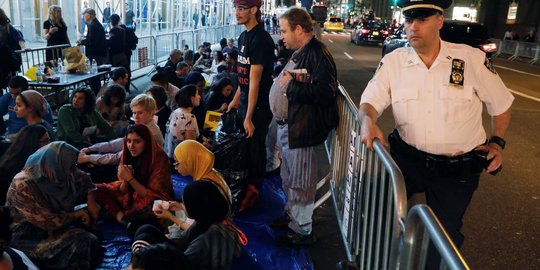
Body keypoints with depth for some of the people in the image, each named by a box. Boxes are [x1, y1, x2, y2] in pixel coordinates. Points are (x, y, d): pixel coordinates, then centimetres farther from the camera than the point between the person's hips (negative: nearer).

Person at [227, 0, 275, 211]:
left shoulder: (261, 39, -20)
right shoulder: (243, 36, 8)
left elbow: (255, 79, -23)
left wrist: (249, 116, -22)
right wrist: (236, 99, 17)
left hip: (259, 105, -8)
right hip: (245, 101, 8)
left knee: (254, 146, 4)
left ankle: (253, 189, 21)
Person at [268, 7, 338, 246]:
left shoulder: (318, 54, -19)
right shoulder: (298, 53, 12)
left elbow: (325, 92, -29)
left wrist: (291, 85, -24)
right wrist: (282, 79, 4)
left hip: (300, 130, -10)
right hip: (286, 126, 10)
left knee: (300, 182, 2)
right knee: (288, 178, 23)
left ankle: (303, 231, 18)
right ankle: (291, 215, 41)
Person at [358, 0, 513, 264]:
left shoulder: (473, 59, -6)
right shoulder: (393, 62, -4)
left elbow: (501, 103, 7)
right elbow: (369, 101, -8)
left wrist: (496, 141, 0)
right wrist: (368, 120, -30)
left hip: (458, 170, 0)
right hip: (408, 159, 1)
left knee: (445, 237, 8)